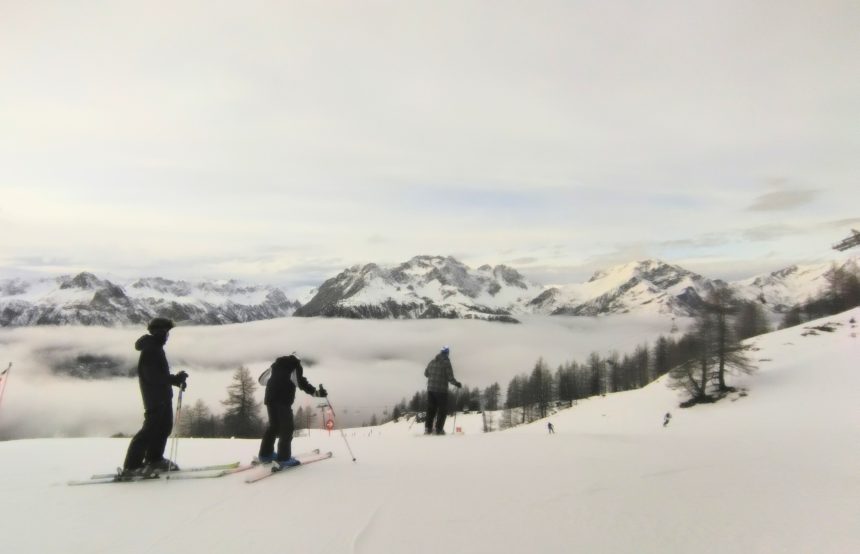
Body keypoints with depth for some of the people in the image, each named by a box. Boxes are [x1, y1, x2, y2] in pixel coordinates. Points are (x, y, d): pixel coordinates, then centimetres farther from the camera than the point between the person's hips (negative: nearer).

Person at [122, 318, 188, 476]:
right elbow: (153, 376, -25)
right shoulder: (150, 350, -18)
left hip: (163, 396, 10)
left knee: (165, 426, 16)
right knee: (151, 428, -8)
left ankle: (154, 459, 28)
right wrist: (176, 379, -28)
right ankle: (131, 465, -2)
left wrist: (177, 380, 11)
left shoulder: (156, 348, 14)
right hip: (155, 397, -10)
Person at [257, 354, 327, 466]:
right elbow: (301, 382, -12)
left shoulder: (277, 364, 23)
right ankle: (283, 457, -8)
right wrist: (316, 392, -16)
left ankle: (265, 454, 22)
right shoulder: (295, 366, 5)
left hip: (270, 398, 7)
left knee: (273, 425, 19)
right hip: (283, 400, -7)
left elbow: (262, 379, 29)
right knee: (287, 428, -2)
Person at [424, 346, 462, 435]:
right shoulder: (446, 362, -10)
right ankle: (439, 429, 3)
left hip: (430, 389, 5)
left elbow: (426, 373, 17)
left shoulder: (432, 362, 6)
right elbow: (450, 378, -14)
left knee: (431, 409, 14)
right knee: (443, 410, 6)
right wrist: (457, 383, 3)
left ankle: (428, 428, 13)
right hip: (441, 390, -5)